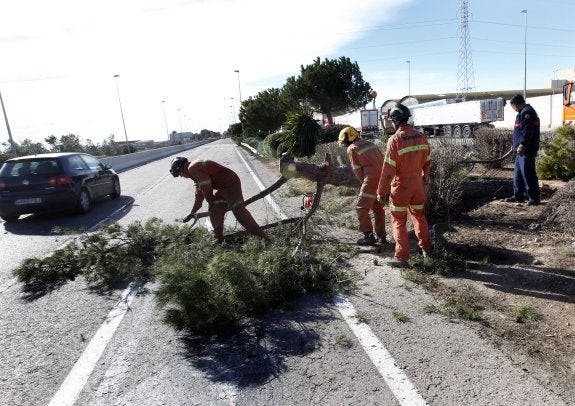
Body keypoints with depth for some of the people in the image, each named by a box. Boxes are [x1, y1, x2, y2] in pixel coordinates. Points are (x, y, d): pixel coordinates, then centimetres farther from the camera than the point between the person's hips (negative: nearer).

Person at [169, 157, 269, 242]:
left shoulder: (193, 168, -13)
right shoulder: (196, 168, 21)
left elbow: (206, 188, -15)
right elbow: (199, 194, 28)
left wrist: (212, 203, 2)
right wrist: (192, 212, 35)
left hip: (231, 183, -11)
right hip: (223, 187, 11)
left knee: (239, 211, -18)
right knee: (215, 211, 12)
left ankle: (262, 237, -18)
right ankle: (219, 239, 20)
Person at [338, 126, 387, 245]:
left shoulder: (352, 148, 1)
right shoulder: (370, 143, 22)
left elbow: (357, 170, -1)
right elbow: (382, 160, 18)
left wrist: (365, 183, 13)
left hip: (373, 178, -8)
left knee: (361, 208, 4)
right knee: (378, 207, 19)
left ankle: (369, 236, 3)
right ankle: (381, 236, 24)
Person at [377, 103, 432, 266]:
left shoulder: (395, 139, -18)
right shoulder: (422, 137, 0)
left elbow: (388, 169, -18)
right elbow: (427, 162, 9)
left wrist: (382, 191, -12)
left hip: (401, 186, -6)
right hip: (418, 185, 6)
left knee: (399, 221, 6)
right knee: (419, 215, 22)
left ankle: (401, 257, 11)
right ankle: (426, 248, 35)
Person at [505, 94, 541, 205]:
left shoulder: (526, 112, -12)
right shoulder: (524, 112, 21)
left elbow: (527, 131, -21)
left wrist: (522, 145, -24)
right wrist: (516, 146, 24)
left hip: (526, 151, -11)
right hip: (521, 150, 11)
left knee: (528, 174, -9)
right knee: (518, 174, 15)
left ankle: (534, 198, -4)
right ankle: (518, 196, 23)